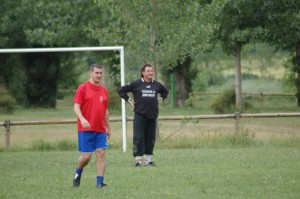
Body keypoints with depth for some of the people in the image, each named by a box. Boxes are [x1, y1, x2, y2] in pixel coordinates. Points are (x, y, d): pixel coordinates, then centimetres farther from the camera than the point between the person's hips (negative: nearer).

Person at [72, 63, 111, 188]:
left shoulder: (104, 90, 12)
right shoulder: (83, 88, -3)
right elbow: (76, 107, -9)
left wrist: (108, 128, 20)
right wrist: (82, 119, -26)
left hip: (100, 130, 4)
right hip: (85, 129, -4)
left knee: (101, 154, -6)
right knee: (86, 156, -4)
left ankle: (100, 182, -5)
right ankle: (78, 174, 24)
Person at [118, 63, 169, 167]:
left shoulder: (157, 85, 10)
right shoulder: (136, 84, -3)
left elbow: (165, 92, 30)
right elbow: (121, 90, 2)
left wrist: (160, 99, 15)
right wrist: (129, 100, -2)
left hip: (152, 115, 4)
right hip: (140, 115, -4)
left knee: (151, 138, 6)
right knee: (138, 137, -6)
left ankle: (148, 159, 14)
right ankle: (138, 159, -3)